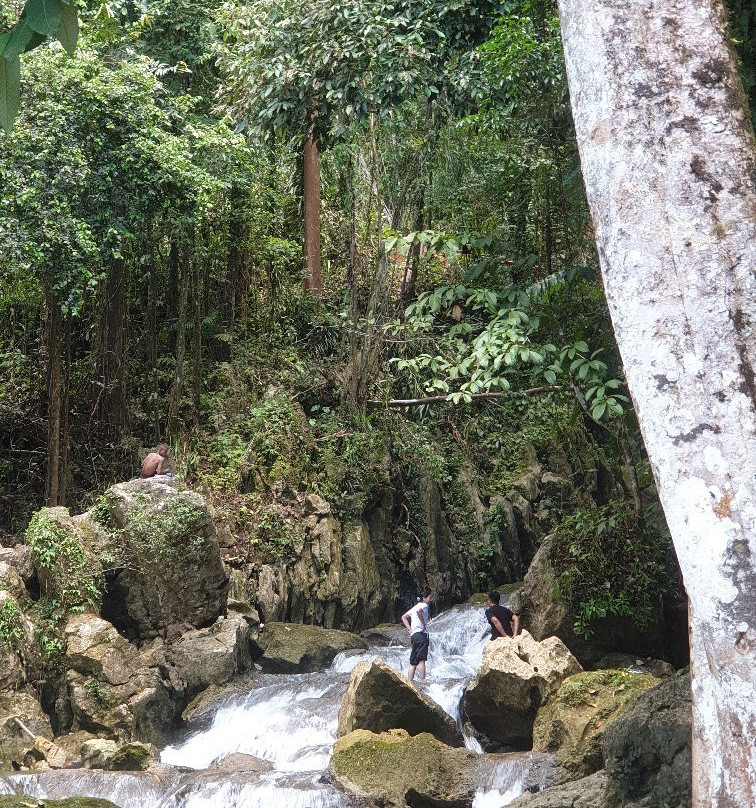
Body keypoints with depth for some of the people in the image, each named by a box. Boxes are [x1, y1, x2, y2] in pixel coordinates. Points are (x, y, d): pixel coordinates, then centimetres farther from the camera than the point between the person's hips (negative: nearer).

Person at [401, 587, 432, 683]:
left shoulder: (416, 606, 22)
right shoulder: (424, 605, -3)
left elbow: (403, 617, 25)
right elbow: (419, 611, -27)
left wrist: (409, 629, 16)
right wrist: (424, 625, -18)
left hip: (413, 635, 9)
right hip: (421, 635, -9)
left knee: (413, 663, 7)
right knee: (421, 660, -12)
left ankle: (409, 683, 3)